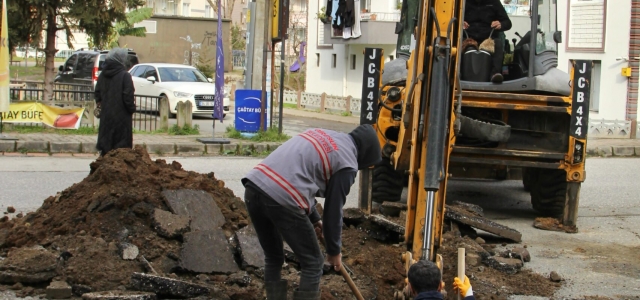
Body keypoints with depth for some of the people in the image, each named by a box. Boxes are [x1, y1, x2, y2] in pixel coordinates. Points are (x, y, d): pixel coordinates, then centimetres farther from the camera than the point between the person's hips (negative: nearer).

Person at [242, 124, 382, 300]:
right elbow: (333, 210, 7)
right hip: (281, 198, -8)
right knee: (313, 264, 10)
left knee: (273, 259, 24)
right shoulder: (347, 163, 3)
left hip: (253, 187, 8)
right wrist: (334, 250, 22)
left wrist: (313, 218, 39)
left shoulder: (321, 135, 27)